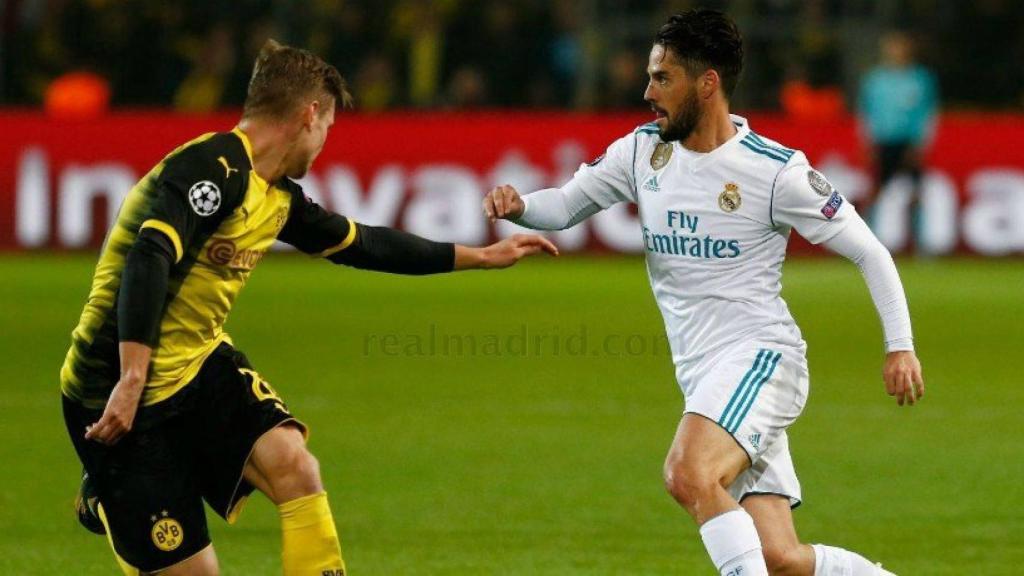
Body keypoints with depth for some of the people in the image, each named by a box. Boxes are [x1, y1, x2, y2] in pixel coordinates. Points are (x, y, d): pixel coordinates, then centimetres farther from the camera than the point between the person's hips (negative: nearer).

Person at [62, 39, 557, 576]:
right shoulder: (214, 169, -19)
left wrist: (481, 256, 31)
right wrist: (131, 384, -38)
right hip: (120, 383, -8)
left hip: (202, 362, 8)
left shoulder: (278, 197, 11)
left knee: (295, 468, -17)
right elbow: (148, 260, -31)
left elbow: (361, 244, 25)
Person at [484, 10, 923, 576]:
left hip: (762, 359, -6)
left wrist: (900, 346, -11)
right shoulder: (642, 150, 6)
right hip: (704, 380, 6)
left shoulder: (775, 170, -10)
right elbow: (564, 205, 14)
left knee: (688, 474, -33)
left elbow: (869, 252, -4)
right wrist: (517, 204, -8)